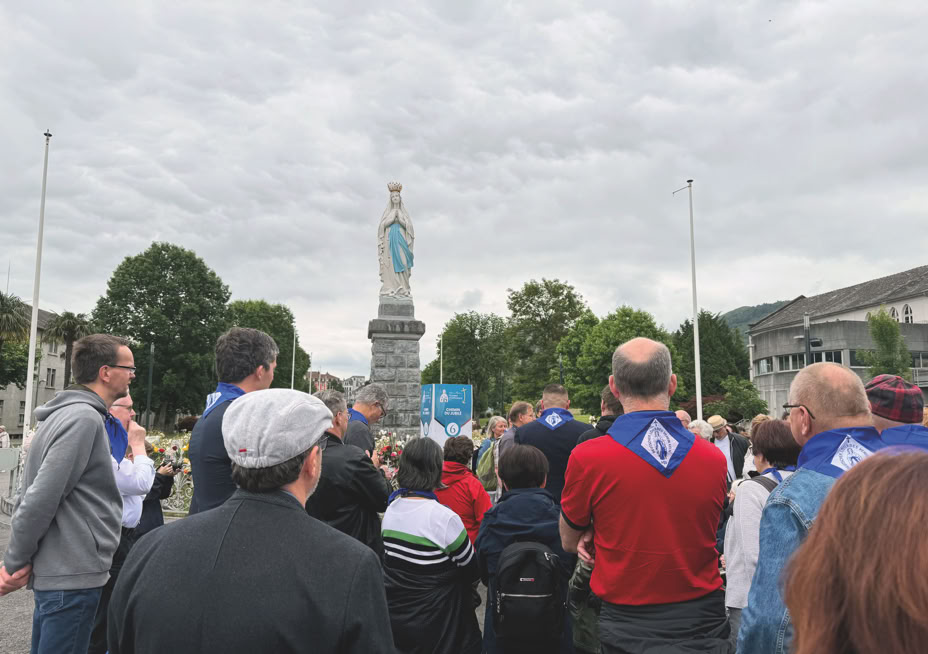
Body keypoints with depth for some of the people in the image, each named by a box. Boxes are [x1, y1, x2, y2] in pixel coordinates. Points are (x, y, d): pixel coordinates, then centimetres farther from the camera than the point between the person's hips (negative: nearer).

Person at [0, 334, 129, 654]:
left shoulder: (65, 413, 13)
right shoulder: (84, 418, -18)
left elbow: (33, 493, 15)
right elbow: (42, 498, -23)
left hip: (54, 571, 10)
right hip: (74, 578, -10)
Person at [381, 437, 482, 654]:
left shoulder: (391, 510, -4)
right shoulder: (444, 518, -23)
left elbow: (392, 561, 7)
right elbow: (472, 572, -11)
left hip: (394, 614, 6)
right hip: (434, 625, -6)